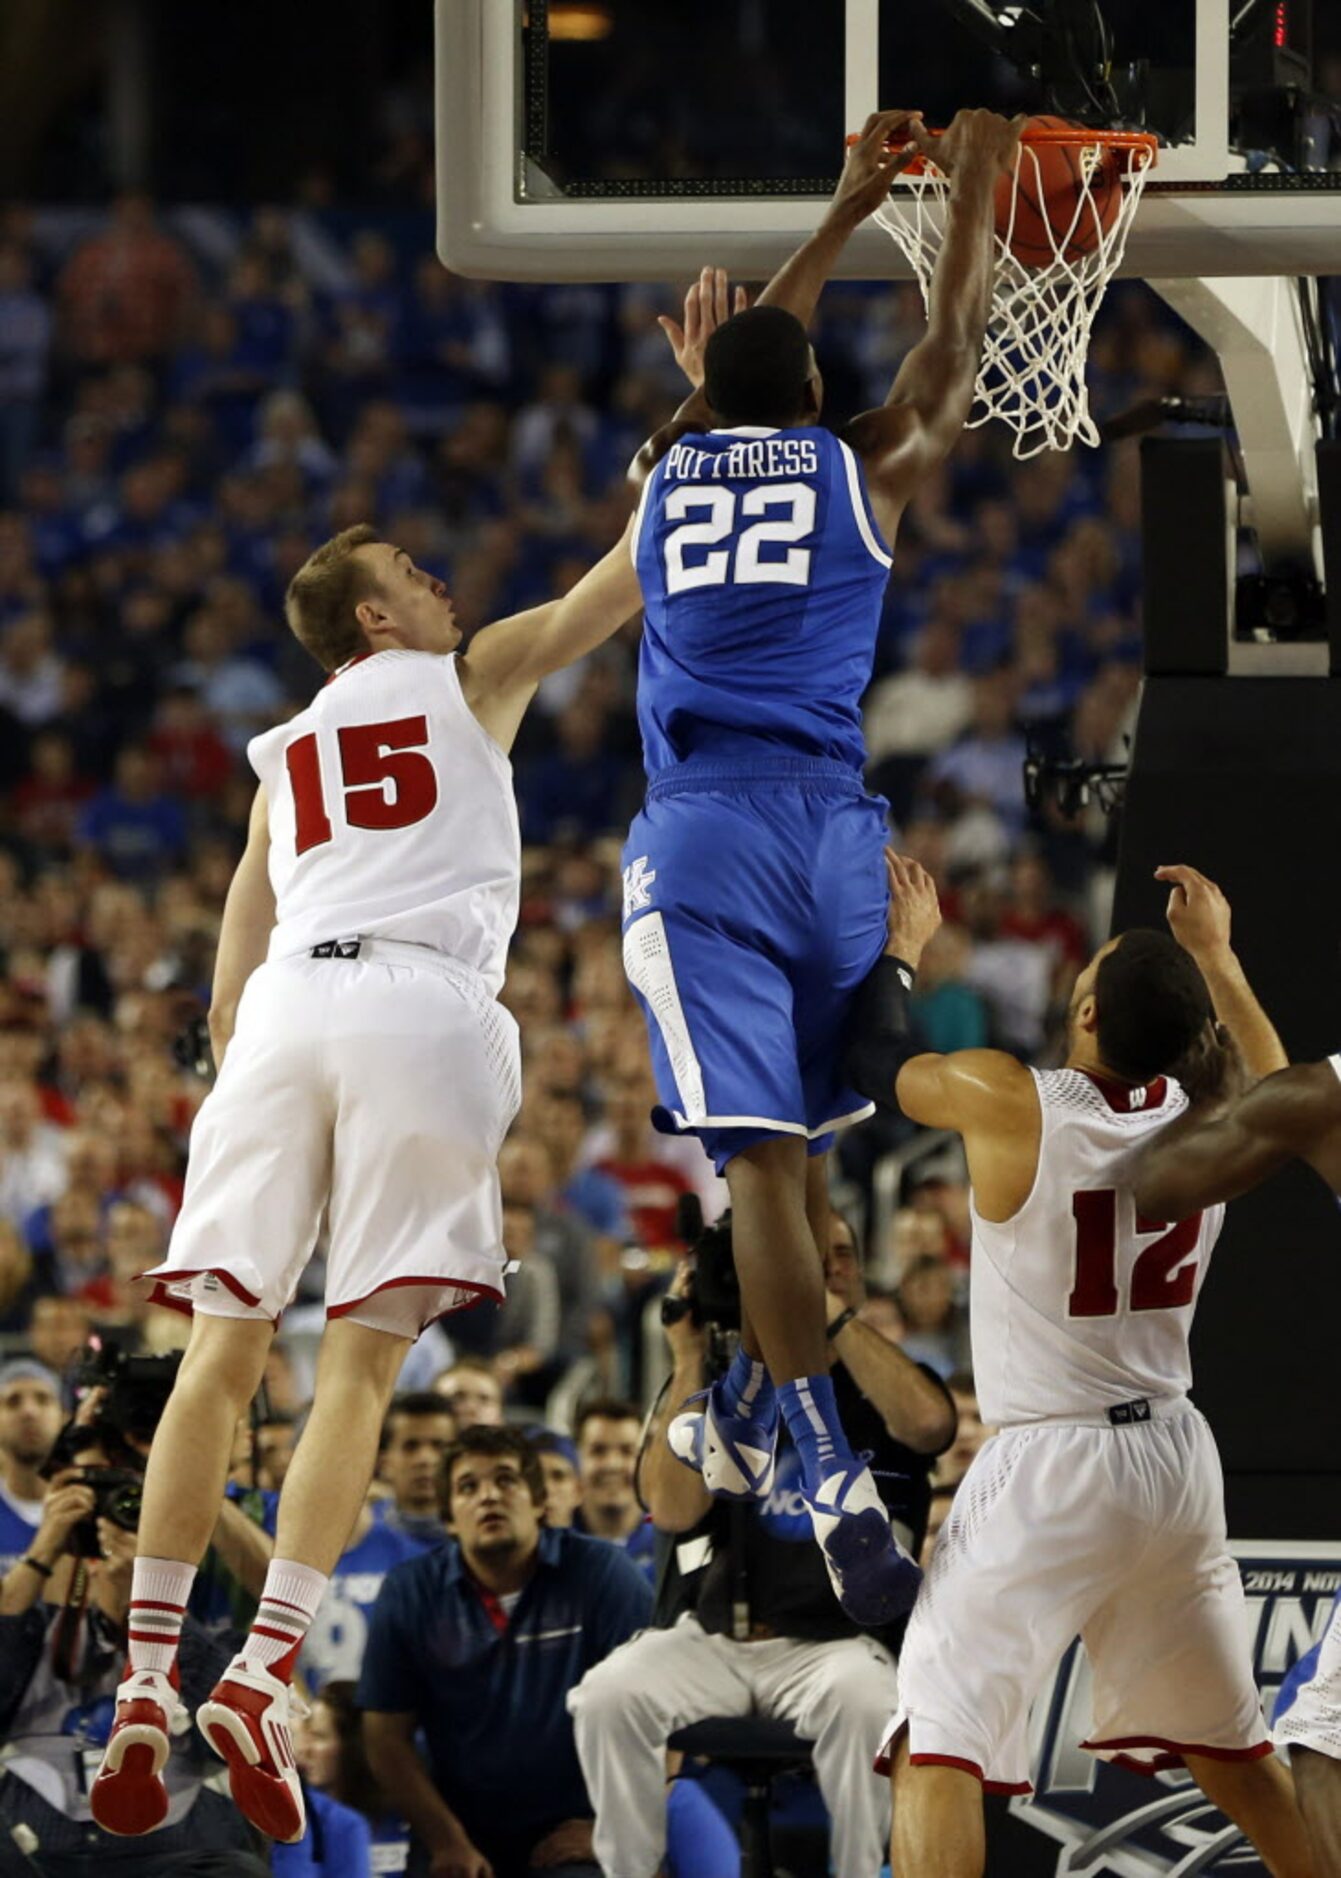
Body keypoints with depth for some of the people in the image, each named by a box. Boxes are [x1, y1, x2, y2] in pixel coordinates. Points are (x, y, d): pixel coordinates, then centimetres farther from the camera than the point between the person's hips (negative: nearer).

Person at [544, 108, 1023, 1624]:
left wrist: (850, 209, 46)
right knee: (799, 1142, 19)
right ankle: (745, 1425, 31)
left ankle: (838, 1483, -25)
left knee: (763, 1155, -12)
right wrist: (971, 194, 41)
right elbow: (950, 359, 28)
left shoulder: (671, 465, 16)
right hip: (830, 824, 1)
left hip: (698, 835, -1)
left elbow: (740, 373, 36)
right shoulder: (860, 472, 11)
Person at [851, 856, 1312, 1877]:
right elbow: (1277, 1083, 26)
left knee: (938, 1740, -9)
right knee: (1227, 1740, 21)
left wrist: (900, 948, 21)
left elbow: (884, 1063, 5)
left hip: (1049, 1468, -6)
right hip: (1177, 1457, 6)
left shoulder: (1009, 1101, -16)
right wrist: (1212, 955, 35)